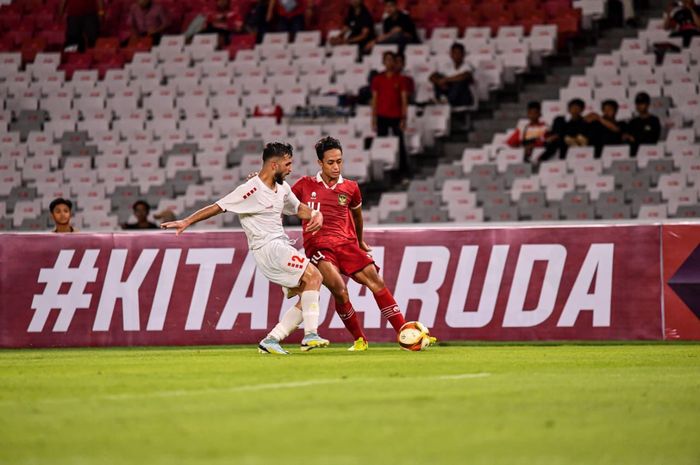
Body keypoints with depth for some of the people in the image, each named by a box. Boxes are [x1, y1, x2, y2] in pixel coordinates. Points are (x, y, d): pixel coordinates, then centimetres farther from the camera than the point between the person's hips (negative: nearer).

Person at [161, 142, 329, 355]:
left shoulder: (282, 188, 12)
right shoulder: (252, 190, -12)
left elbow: (298, 208, 27)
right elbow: (218, 207, -8)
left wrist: (316, 214, 5)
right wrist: (186, 222, -8)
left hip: (282, 246, 9)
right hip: (267, 247, -9)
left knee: (307, 296, 1)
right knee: (313, 275, -22)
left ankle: (271, 340, 3)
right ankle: (310, 335, -25)